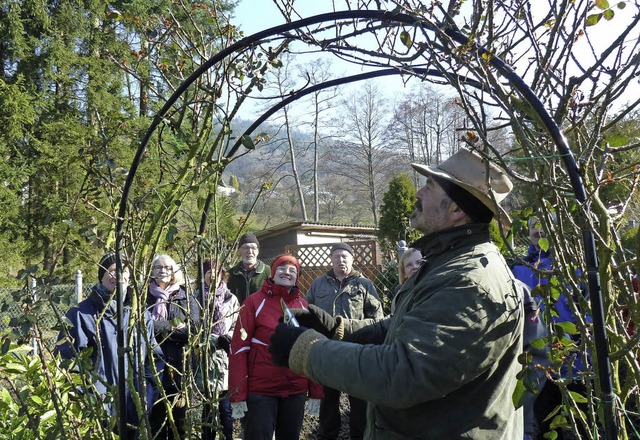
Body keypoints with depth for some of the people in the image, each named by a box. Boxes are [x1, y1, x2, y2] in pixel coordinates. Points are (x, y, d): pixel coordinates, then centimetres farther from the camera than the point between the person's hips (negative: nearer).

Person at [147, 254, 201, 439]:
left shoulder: (187, 299, 9)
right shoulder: (144, 297, 9)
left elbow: (192, 330, -4)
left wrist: (160, 327, -9)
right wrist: (175, 327, -11)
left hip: (179, 365, 0)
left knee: (179, 416, 8)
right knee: (156, 416, 6)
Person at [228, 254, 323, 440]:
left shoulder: (303, 305, 5)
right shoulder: (254, 301, -7)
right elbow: (239, 347, -10)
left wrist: (315, 391, 4)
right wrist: (238, 394, -13)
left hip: (296, 390, 4)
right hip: (260, 390, -4)